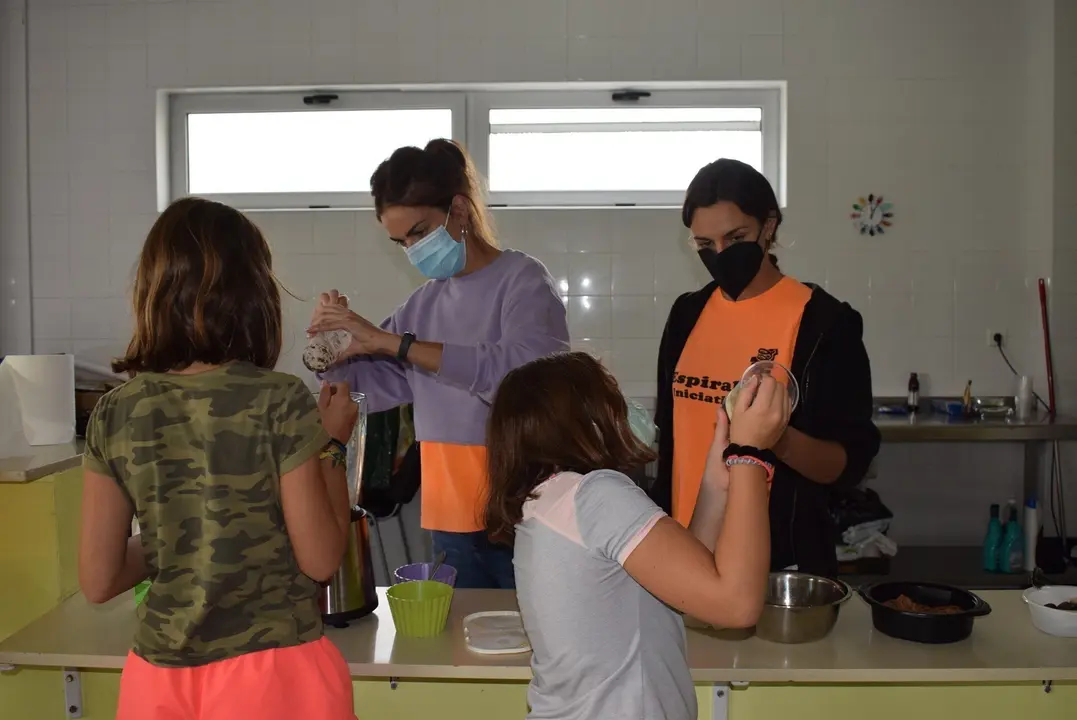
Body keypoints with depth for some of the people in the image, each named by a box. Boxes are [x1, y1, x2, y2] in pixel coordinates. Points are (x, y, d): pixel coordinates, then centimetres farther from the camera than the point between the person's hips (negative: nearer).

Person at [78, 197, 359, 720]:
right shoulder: (281, 403, -16)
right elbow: (320, 560, -11)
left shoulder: (114, 414, -5)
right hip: (272, 673, -3)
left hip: (160, 678, 4)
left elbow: (98, 581, 0)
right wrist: (333, 444, -2)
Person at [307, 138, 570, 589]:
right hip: (451, 522, 6)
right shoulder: (423, 305, 10)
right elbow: (372, 383, 15)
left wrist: (391, 342, -22)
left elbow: (519, 372, -25)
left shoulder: (523, 280, -8)